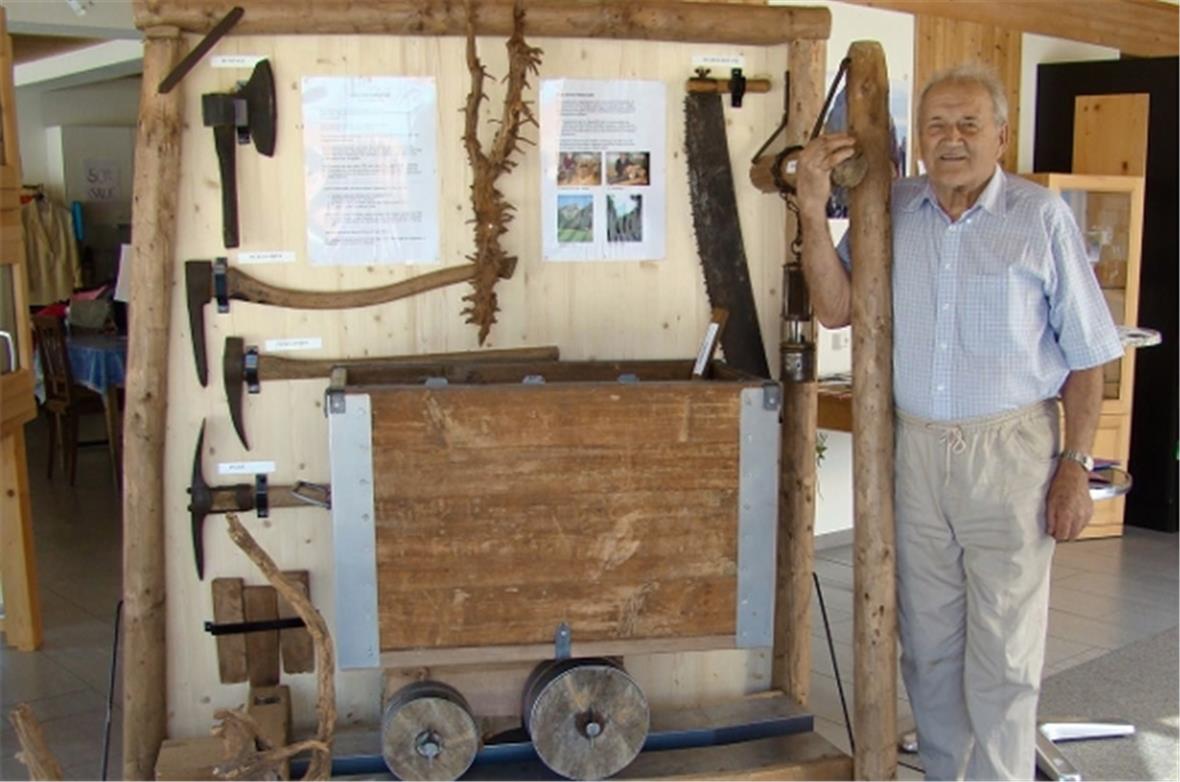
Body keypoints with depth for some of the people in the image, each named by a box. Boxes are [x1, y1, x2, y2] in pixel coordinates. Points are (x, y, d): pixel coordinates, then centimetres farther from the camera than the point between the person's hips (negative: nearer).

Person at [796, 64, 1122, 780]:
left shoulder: (1042, 218, -5)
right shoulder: (892, 212, 5)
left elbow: (1086, 354, -3)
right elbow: (836, 309, -3)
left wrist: (1076, 466, -7)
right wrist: (814, 213, -12)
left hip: (1010, 453, -3)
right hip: (915, 450, 4)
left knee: (1002, 655, 2)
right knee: (929, 646, 14)